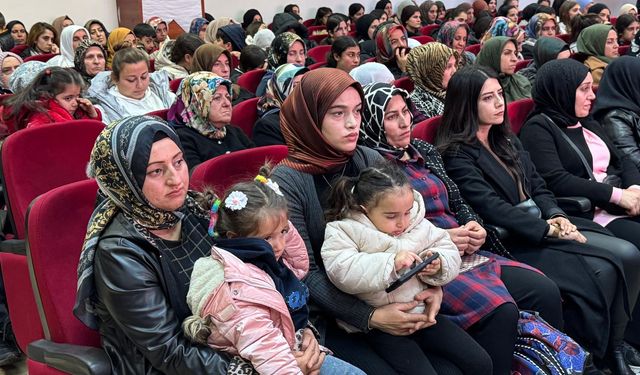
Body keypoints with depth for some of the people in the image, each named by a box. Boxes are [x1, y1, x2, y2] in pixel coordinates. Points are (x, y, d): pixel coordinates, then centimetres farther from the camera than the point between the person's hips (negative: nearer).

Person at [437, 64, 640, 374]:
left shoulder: (507, 141, 18)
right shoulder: (457, 155, -8)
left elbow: (537, 186, 15)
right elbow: (490, 207, -17)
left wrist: (557, 216, -5)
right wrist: (547, 229, -18)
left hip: (546, 224, 8)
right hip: (513, 241, -8)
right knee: (599, 274, -24)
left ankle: (613, 348, -4)